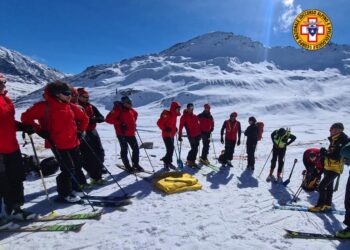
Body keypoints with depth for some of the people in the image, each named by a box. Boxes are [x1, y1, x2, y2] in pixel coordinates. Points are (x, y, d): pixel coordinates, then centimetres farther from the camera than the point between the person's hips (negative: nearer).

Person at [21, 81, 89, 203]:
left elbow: (84, 118, 19)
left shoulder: (71, 106, 8)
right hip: (58, 145, -6)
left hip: (74, 143, 7)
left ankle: (75, 188, 33)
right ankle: (64, 194, 17)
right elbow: (26, 117, -5)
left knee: (78, 166, 13)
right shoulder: (44, 106, -9)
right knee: (68, 169, -4)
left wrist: (80, 130, 7)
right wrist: (39, 130, -11)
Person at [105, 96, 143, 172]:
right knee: (124, 150, 4)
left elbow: (135, 114, 32)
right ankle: (127, 166, 18)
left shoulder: (131, 110, 9)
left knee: (136, 149, 8)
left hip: (131, 134, 7)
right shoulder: (118, 109, -11)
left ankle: (135, 164, 25)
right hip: (122, 134, -6)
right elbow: (108, 119, -17)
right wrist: (120, 123, -21)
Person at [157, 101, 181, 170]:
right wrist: (165, 129, -23)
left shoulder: (174, 115, 11)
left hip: (171, 135, 9)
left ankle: (168, 162, 27)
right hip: (166, 135, -9)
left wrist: (175, 128, 12)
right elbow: (159, 123, -19)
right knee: (171, 148, -12)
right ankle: (167, 162, 2)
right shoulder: (167, 114, -17)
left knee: (171, 149, 13)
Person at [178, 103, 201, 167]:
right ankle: (189, 161, 8)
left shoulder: (195, 116, 14)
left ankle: (192, 161, 21)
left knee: (195, 149, 9)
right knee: (194, 149, -8)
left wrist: (200, 133, 17)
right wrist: (180, 136, -12)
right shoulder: (184, 117, -4)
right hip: (191, 135, -6)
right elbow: (181, 127, -8)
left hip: (197, 135, 6)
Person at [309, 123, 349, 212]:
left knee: (321, 186, -10)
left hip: (334, 169, -10)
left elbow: (336, 156, -28)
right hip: (328, 167, 10)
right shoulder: (334, 140, 9)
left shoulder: (342, 141, -20)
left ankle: (320, 205, 2)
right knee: (328, 187, 19)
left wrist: (324, 153, -20)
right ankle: (327, 205, 31)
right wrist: (324, 152, 2)